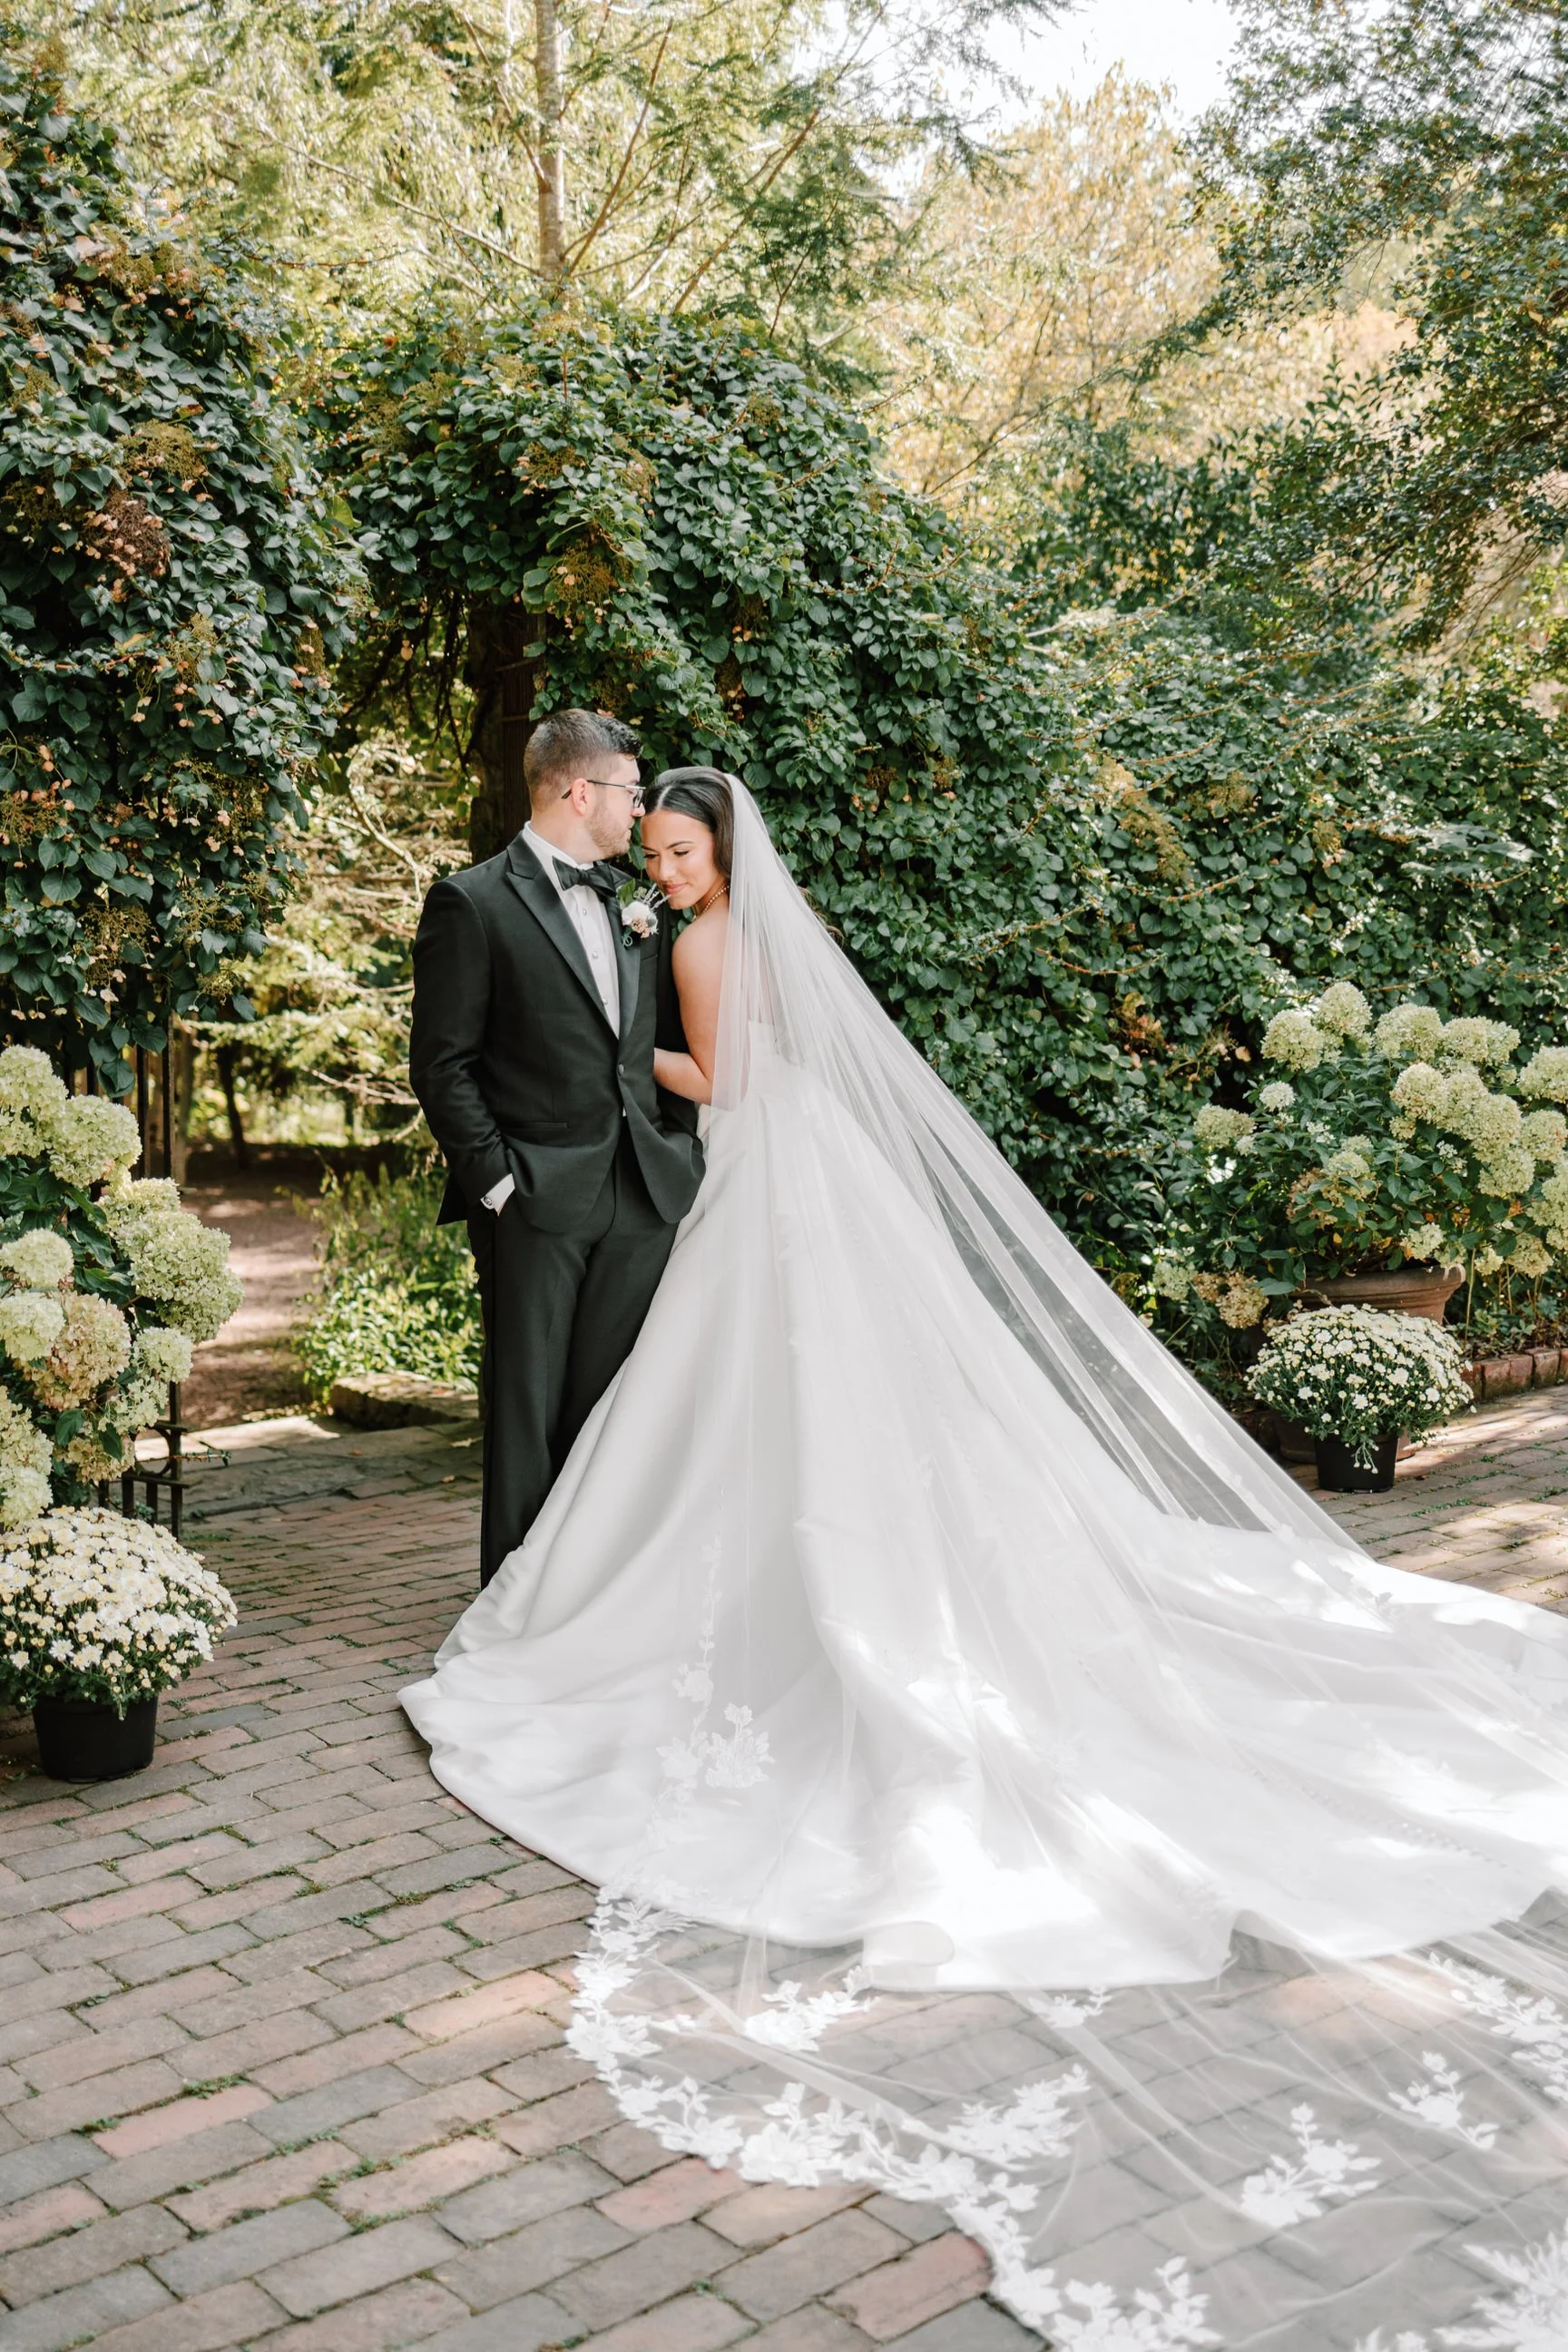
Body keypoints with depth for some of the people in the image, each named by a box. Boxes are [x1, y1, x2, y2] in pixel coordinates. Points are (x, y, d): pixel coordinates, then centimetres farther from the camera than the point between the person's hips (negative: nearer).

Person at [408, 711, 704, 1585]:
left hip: (641, 1196, 6)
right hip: (536, 1202, -6)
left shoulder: (633, 903, 16)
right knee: (529, 1408, 2)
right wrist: (495, 1179, -12)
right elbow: (442, 1063, -7)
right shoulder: (473, 902, -5)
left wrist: (683, 1151, 10)